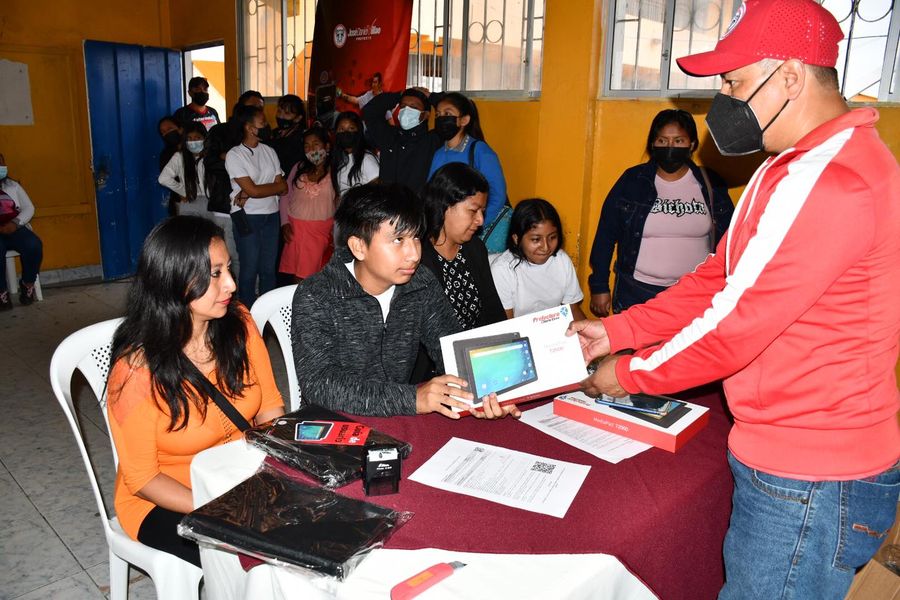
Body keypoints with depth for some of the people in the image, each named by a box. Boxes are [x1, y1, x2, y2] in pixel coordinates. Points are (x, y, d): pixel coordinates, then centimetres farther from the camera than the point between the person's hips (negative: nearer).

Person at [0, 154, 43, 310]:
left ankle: (27, 284, -9)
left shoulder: (13, 185, 17)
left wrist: (15, 223, -9)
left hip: (15, 228, 3)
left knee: (34, 245, -30)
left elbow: (29, 208, 11)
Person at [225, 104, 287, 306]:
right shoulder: (234, 155, -6)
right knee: (249, 269, 3)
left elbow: (282, 188, 0)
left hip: (271, 216, 5)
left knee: (269, 269, 11)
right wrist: (275, 186, -1)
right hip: (247, 218, -5)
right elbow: (253, 190, -15)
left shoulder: (269, 151, 9)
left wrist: (249, 194, -11)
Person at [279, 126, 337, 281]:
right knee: (298, 275, 4)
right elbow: (285, 196, 14)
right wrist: (285, 223, 4)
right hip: (296, 229, 3)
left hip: (322, 230, -3)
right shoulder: (299, 168, 11)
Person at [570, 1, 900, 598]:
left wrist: (629, 373, -8)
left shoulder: (829, 182, -23)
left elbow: (736, 324, -23)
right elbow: (719, 279, 11)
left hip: (810, 485, -9)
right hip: (783, 459, 9)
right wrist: (615, 332, 4)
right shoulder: (796, 167, 13)